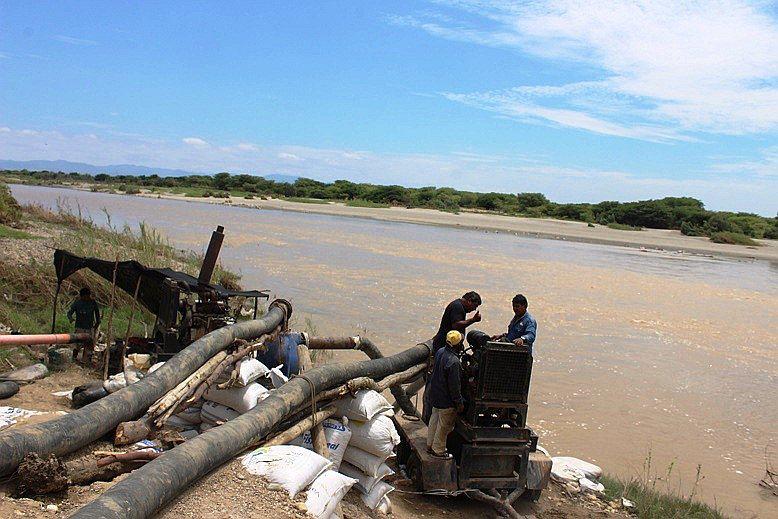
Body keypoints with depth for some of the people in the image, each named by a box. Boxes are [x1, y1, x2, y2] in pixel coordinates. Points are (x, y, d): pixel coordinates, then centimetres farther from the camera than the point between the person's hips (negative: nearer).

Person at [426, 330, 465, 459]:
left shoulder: (440, 352, -5)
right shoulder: (454, 362, -32)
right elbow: (454, 385, -26)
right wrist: (459, 402, -13)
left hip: (435, 394, 9)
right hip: (446, 401, -9)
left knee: (434, 420, 23)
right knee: (444, 425, 9)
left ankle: (430, 445, 38)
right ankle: (438, 450, 24)